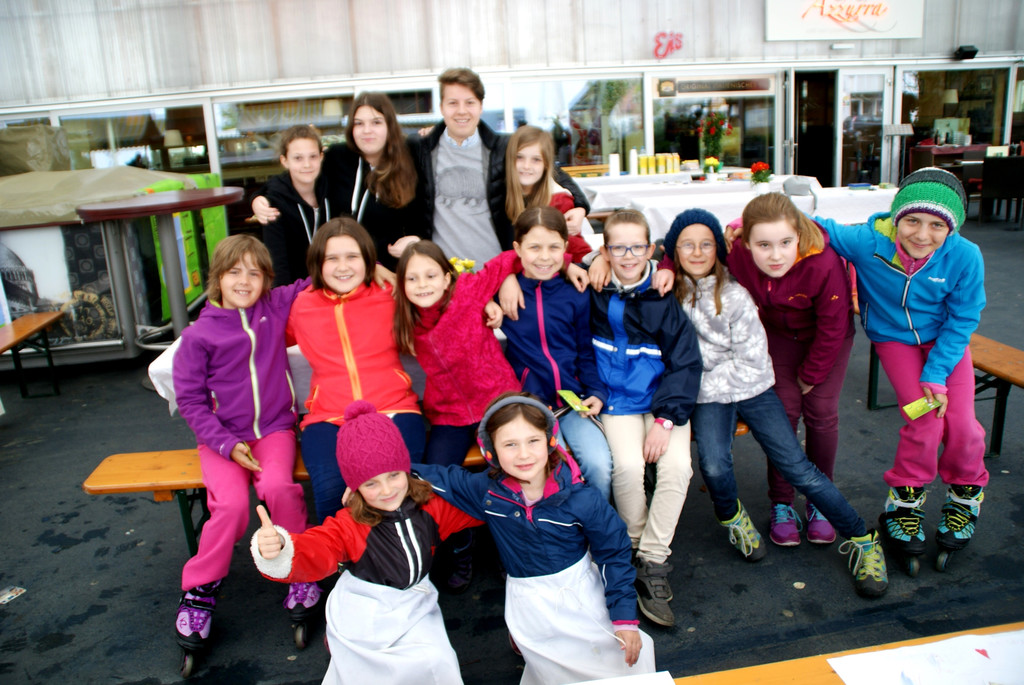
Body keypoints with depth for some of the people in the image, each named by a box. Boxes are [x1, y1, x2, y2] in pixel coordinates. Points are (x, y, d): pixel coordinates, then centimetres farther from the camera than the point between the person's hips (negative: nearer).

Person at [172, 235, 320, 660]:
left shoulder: (277, 307, 2)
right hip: (221, 437, -1)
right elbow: (190, 399, -1)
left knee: (277, 487, -29)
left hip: (275, 429, 1)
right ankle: (199, 591, 1)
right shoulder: (198, 336, -3)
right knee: (232, 504, -25)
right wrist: (227, 444, -11)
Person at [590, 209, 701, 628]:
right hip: (618, 400, 0)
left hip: (664, 399, 0)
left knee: (677, 465, -24)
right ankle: (634, 546, 1)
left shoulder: (664, 299, -4)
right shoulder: (593, 293, -1)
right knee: (627, 465, -25)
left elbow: (686, 363, -5)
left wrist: (665, 420, -13)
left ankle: (652, 562, -9)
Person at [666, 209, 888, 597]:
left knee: (796, 468, -8)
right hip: (706, 395, 1)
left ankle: (862, 540, 10)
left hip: (752, 388, -1)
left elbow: (751, 362, -10)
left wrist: (699, 386, -13)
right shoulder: (669, 289, -5)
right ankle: (732, 517, 11)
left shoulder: (733, 295, -12)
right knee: (714, 466, -24)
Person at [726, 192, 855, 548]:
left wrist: (811, 376, -13)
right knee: (784, 409, -6)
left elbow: (832, 327, -24)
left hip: (827, 335, -1)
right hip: (780, 333, 2)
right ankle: (781, 504, 9)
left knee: (821, 411, -5)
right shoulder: (737, 255, -33)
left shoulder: (824, 264, -39)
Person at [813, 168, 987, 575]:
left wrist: (936, 374, -18)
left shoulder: (964, 257, -25)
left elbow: (962, 321, -13)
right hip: (895, 339, -1)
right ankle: (904, 503, 11)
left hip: (945, 342, 2)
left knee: (961, 424, -9)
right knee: (924, 423, -15)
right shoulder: (868, 242, -29)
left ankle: (964, 499, 24)